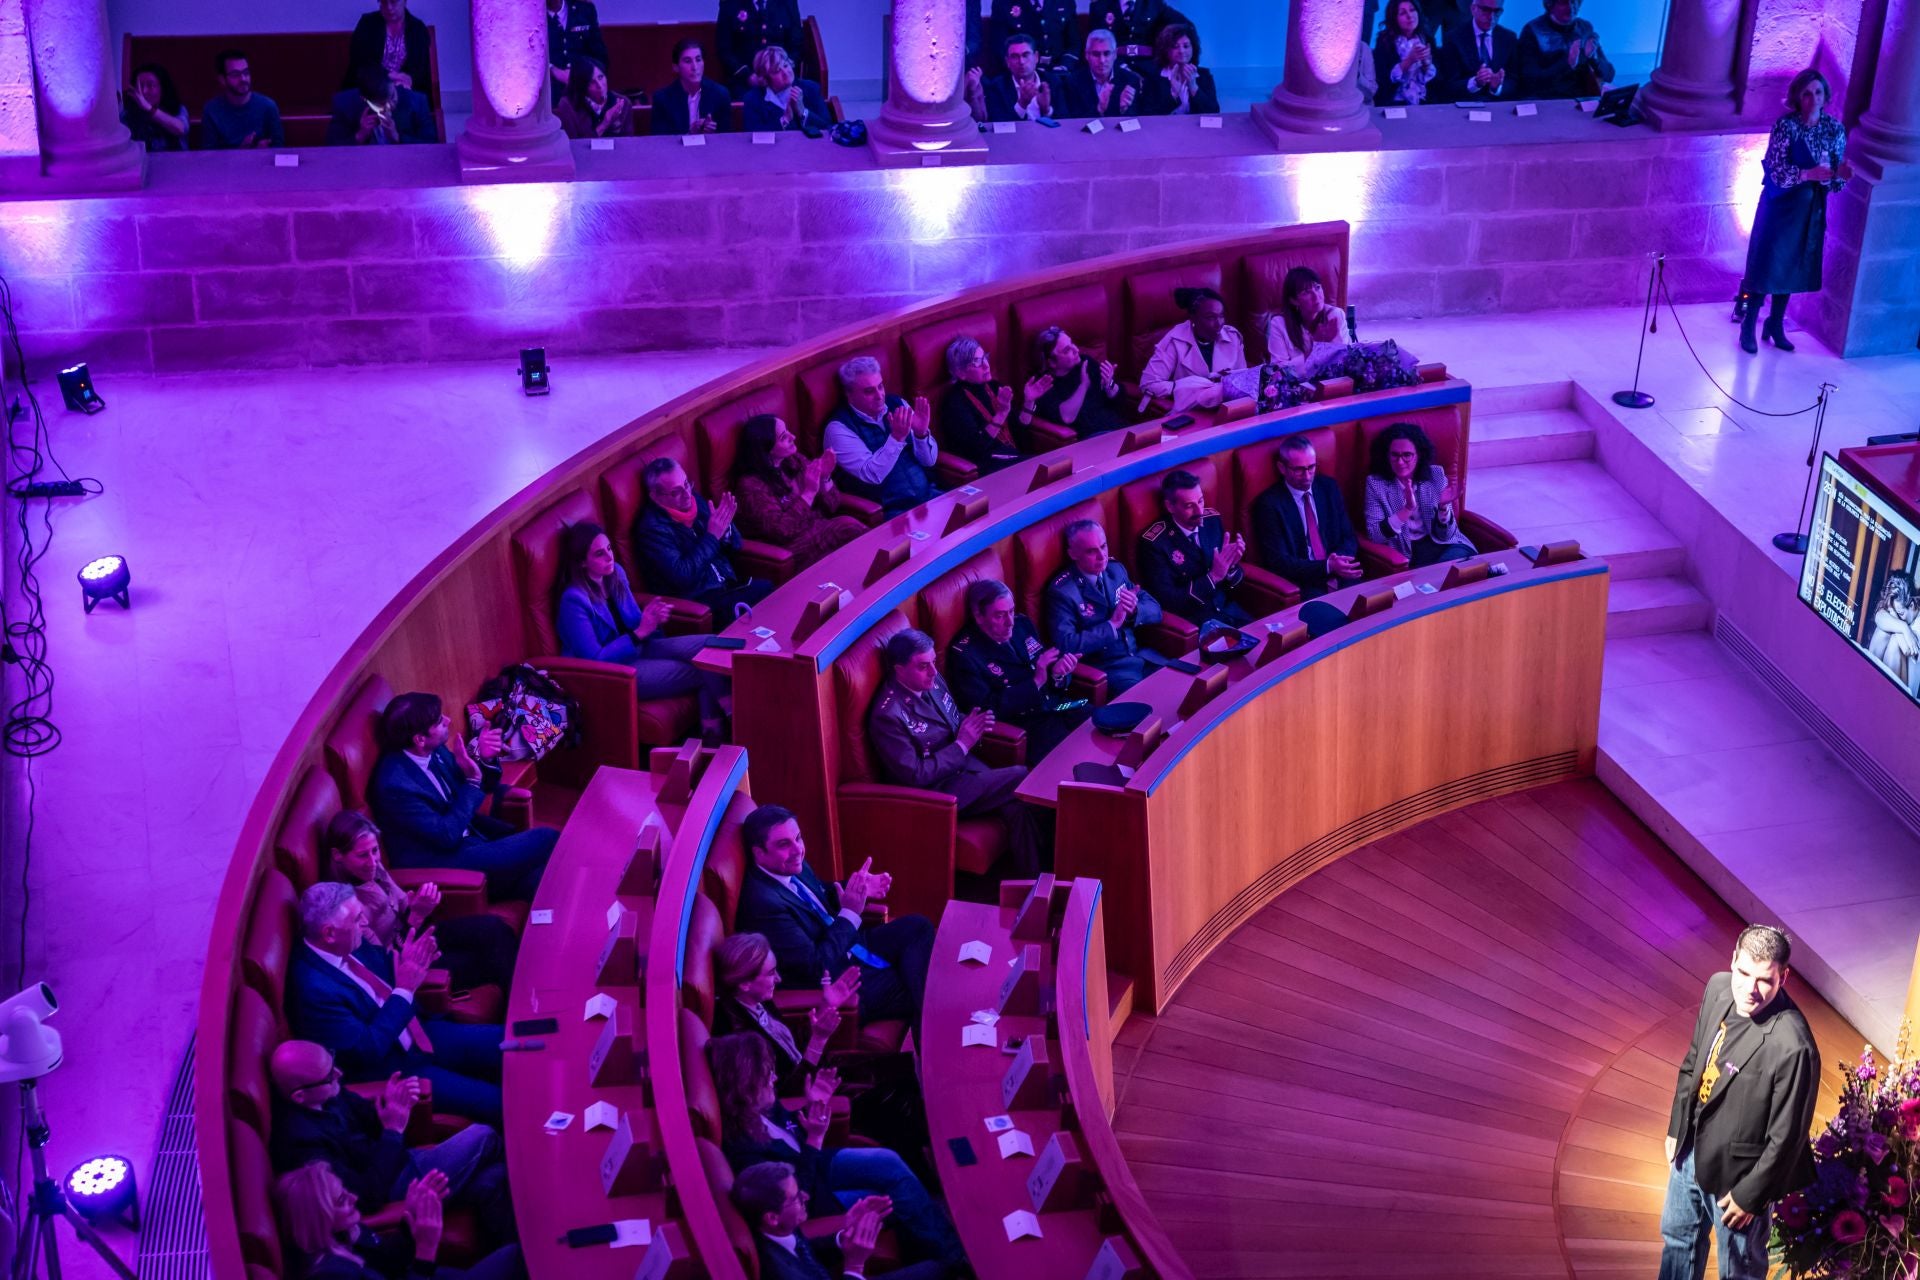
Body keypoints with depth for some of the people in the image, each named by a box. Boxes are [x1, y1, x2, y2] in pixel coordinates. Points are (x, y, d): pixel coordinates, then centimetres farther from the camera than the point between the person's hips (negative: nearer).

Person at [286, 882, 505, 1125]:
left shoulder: (349, 944, -7)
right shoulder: (314, 989, -30)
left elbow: (384, 970, 13)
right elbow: (367, 1052, -26)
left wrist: (409, 964, -10)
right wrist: (405, 990, -24)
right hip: (391, 1068, -8)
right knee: (495, 1102, -15)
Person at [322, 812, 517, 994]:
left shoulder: (372, 868, -8)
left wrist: (420, 908, -16)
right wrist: (416, 917, -29)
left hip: (407, 935, 7)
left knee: (494, 926, -7)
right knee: (492, 962, -13)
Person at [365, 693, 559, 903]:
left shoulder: (435, 751, -2)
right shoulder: (395, 784, -25)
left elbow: (483, 788, 11)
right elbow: (447, 836, -22)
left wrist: (486, 759, -11)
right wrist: (472, 781, -23)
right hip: (442, 866, -8)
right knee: (546, 841, -13)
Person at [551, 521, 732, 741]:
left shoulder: (615, 573, 1)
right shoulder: (574, 600, -22)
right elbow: (595, 660, -21)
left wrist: (653, 618, -12)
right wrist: (640, 632, -25)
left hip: (635, 649, 8)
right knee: (702, 671, -16)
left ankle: (713, 730, -14)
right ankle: (729, 712, 9)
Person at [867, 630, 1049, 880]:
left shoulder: (931, 681, 3)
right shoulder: (888, 716, -21)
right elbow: (915, 776, -20)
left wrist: (972, 725, -4)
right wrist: (961, 745, -17)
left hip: (966, 768, 7)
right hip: (940, 792, -7)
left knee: (1016, 807, -19)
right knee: (1023, 779, -18)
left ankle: (1030, 881, -8)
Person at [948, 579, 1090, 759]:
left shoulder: (1022, 624, 11)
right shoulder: (964, 654, -9)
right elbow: (988, 710, -15)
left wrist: (1058, 672, -8)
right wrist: (1035, 682, -18)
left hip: (1059, 705, 7)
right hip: (1026, 726, -7)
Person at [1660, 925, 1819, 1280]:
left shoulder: (1793, 1047, -34)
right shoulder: (1718, 988, -13)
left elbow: (1785, 1139, -23)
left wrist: (1749, 1196, -13)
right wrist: (1676, 1128, 12)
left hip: (1738, 1170, -6)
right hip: (1691, 1149, 6)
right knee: (1677, 1235, 29)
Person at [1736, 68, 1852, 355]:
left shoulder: (1835, 129, -2)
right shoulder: (1785, 126, -15)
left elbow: (1835, 182, 1)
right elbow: (1778, 172, -20)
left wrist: (1841, 173, -22)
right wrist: (1812, 173, -33)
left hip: (1810, 210, 4)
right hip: (1780, 205, -4)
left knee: (1791, 268, 13)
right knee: (1766, 264, 0)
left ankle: (1776, 326, 25)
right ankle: (1748, 327, 11)